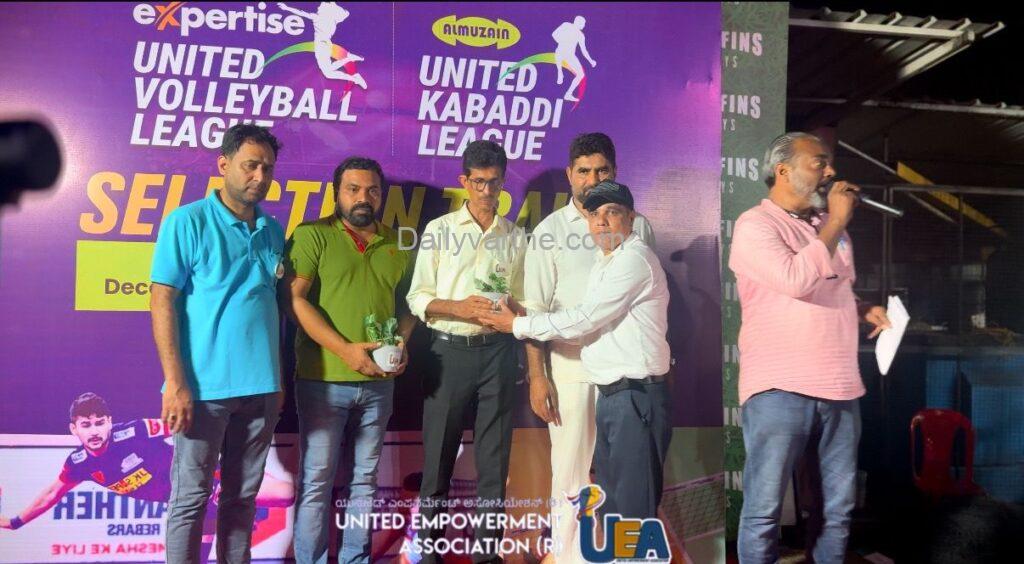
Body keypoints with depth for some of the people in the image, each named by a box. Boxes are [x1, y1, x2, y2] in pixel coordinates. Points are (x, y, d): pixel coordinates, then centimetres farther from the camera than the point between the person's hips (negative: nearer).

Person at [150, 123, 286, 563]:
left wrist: (279, 378, 11)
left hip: (261, 386, 5)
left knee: (243, 496, 14)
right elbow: (162, 303, -9)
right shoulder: (187, 222, -5)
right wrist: (175, 384, -15)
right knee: (191, 497, 5)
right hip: (205, 386, -5)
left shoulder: (273, 231, 10)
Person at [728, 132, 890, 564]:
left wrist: (866, 309, 8)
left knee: (840, 507, 14)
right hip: (780, 388, -7)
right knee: (764, 510, 0)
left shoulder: (829, 226, 16)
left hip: (839, 386, 7)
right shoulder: (755, 225, -7)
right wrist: (836, 222, -12)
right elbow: (796, 280, -23)